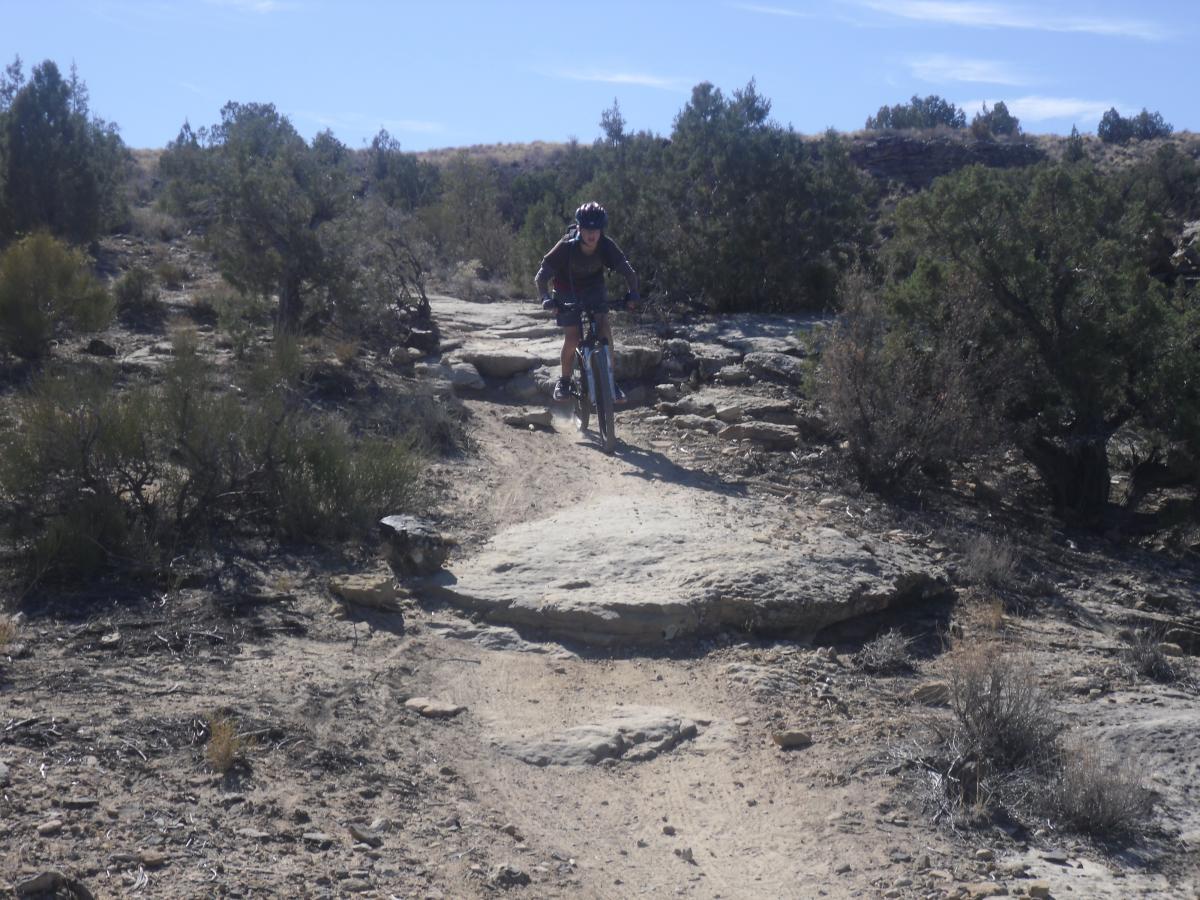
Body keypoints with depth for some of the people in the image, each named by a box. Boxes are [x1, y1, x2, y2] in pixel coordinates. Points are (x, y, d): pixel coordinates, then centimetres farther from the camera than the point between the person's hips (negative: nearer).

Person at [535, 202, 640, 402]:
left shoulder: (607, 246, -24)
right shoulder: (566, 247, -30)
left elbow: (628, 270, -20)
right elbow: (541, 276, -28)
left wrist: (633, 292, -36)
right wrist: (545, 298, -44)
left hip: (594, 289, 2)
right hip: (568, 292, -2)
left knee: (605, 329, -17)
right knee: (571, 338, -11)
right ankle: (564, 381, 12)